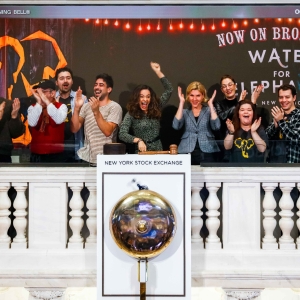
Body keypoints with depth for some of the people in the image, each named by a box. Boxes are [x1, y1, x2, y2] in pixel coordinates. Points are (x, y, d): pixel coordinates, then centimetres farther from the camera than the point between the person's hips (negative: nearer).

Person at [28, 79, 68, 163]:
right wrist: (39, 103, -19)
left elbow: (59, 120, -21)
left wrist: (46, 101, -23)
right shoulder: (32, 108, 4)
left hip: (55, 155, -1)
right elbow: (32, 123, -15)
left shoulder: (61, 106, 0)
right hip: (36, 155, 2)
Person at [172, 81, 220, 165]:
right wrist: (181, 103, -6)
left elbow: (216, 126, -9)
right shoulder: (184, 112, 11)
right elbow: (176, 126, -9)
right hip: (187, 153, 1)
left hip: (206, 153, -1)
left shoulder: (209, 110, 9)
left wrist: (211, 104, -7)